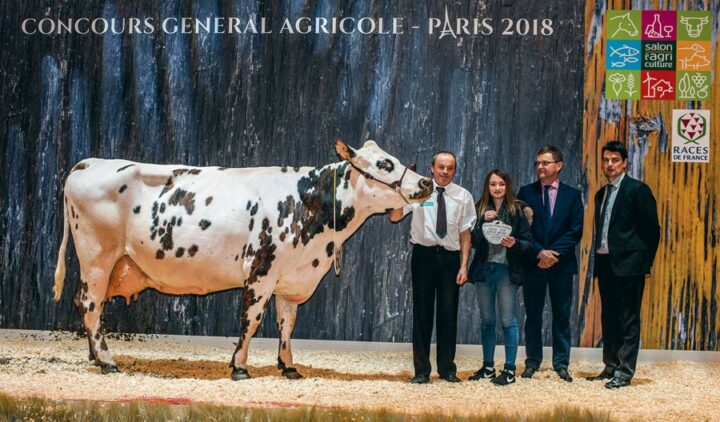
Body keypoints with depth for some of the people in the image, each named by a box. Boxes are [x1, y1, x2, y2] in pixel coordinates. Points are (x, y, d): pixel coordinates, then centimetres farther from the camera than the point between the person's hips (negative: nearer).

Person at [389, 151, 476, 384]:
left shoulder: (463, 196, 4)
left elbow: (465, 232, 4)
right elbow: (394, 217, -6)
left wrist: (464, 265, -2)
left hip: (450, 257, 1)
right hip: (424, 254, -1)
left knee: (448, 313, 4)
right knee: (422, 312, 4)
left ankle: (447, 368, 14)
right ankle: (421, 370, 9)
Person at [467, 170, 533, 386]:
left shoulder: (517, 210, -1)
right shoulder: (480, 209, 7)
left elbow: (528, 242, -2)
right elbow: (473, 241, 0)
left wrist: (515, 244, -22)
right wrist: (483, 221, -13)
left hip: (507, 270, -4)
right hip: (484, 269, 4)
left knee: (508, 321, -3)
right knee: (487, 321, 11)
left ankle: (509, 370, 1)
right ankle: (488, 366, 20)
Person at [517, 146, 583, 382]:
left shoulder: (572, 194, 5)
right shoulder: (526, 193, 5)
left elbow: (576, 230, -2)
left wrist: (555, 253, -12)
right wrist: (540, 252, -13)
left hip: (561, 263, 0)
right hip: (533, 263, 0)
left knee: (562, 316, 3)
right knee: (533, 315, 5)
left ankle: (561, 364, 9)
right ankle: (532, 362, 12)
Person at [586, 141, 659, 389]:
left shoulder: (637, 190, -6)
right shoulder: (601, 194, 16)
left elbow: (652, 228, -6)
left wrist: (645, 262, -5)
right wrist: (598, 262, 12)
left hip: (628, 265, -8)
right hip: (605, 263, 8)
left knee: (629, 319, -4)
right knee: (609, 319, 12)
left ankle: (624, 372, -3)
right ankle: (611, 367, 20)